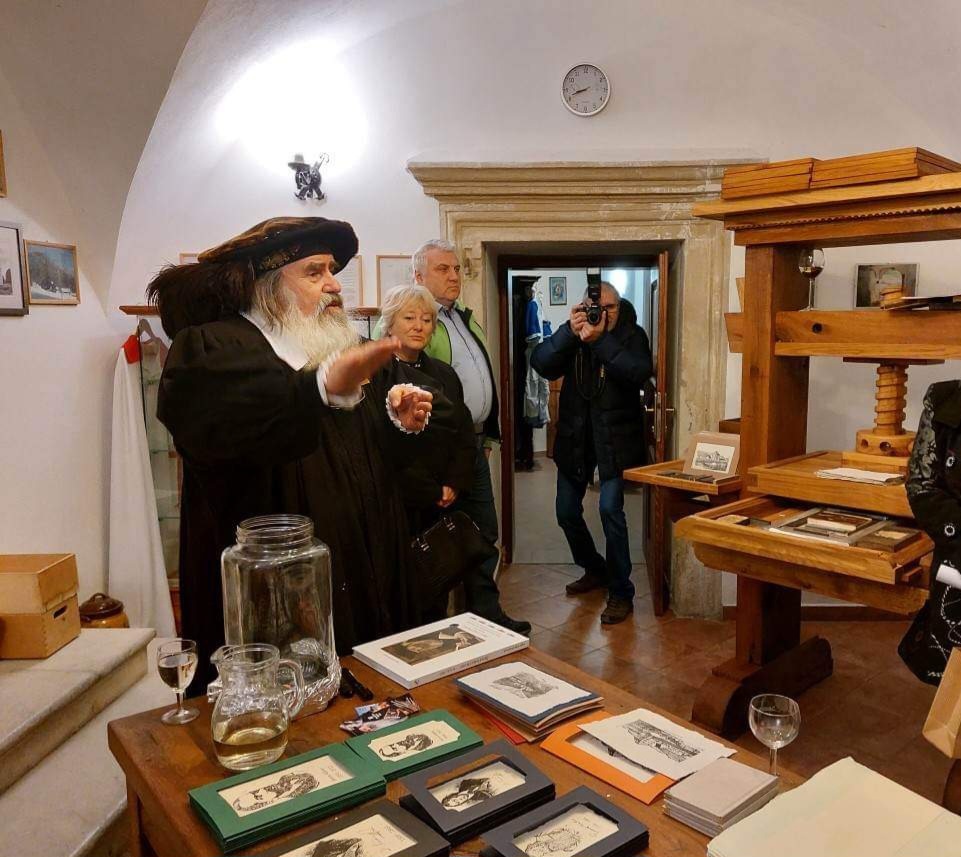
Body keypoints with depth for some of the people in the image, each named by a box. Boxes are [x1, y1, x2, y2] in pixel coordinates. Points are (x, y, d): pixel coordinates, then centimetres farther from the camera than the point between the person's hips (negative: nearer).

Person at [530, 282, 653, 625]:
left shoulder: (632, 335, -3)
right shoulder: (573, 334, 3)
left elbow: (639, 373, -22)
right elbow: (541, 363, -13)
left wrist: (600, 340, -28)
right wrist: (569, 331, -25)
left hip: (615, 436, -4)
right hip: (575, 435, 4)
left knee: (610, 509, -15)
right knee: (566, 511, 10)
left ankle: (620, 593, 0)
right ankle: (595, 569, 35)